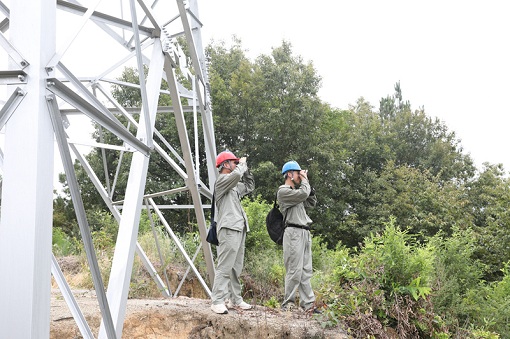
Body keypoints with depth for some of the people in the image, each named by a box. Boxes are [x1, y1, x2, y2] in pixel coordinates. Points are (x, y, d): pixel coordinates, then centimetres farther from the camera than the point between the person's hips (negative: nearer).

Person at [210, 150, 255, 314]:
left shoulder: (234, 186, 23)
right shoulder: (222, 180, -4)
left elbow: (250, 185, 33)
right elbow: (236, 174, -23)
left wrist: (246, 168, 22)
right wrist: (242, 164, -3)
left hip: (239, 229, 10)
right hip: (229, 229, -10)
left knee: (236, 268, 11)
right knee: (224, 267, -12)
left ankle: (235, 299, 16)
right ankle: (217, 302, -12)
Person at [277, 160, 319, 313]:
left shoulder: (296, 191, 24)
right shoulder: (283, 191, -5)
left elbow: (312, 202, 26)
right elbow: (303, 194, -17)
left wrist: (308, 185, 17)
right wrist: (304, 180, 1)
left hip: (305, 233, 9)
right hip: (294, 232, -9)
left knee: (306, 271, 7)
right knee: (295, 270, -10)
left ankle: (308, 304, 8)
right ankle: (288, 303, -3)